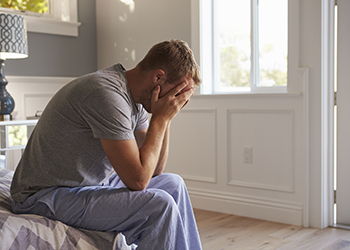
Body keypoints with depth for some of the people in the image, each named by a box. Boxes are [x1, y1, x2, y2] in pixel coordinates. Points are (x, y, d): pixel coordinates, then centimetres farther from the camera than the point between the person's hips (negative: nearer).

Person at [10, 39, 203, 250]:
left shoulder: (134, 98, 3)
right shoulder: (106, 93, -25)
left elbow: (155, 170, 7)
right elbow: (138, 180, -26)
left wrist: (166, 117, -4)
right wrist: (161, 118, -18)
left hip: (91, 184, 10)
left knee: (172, 184, 12)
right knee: (159, 205, -23)